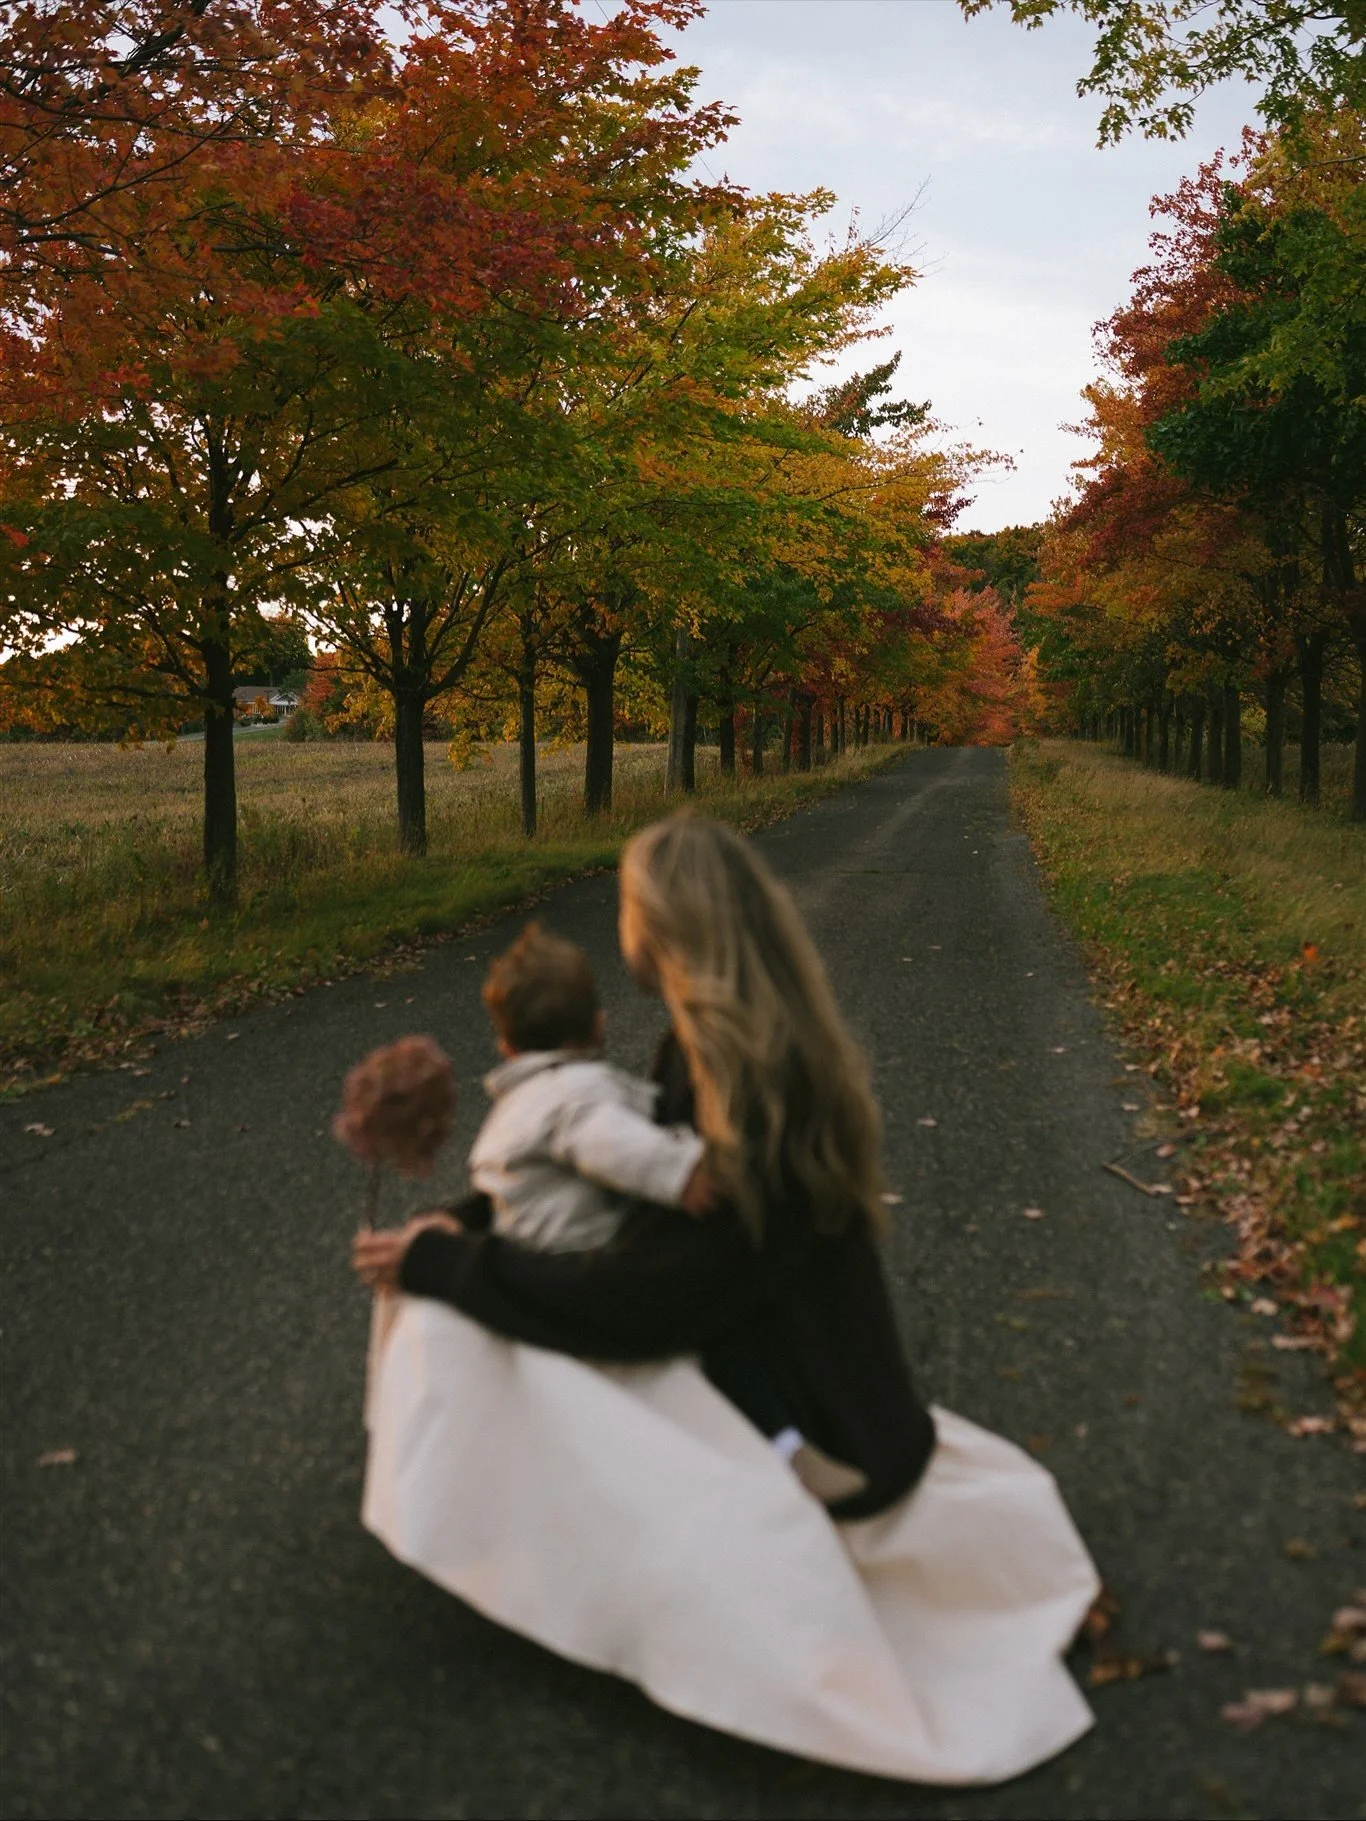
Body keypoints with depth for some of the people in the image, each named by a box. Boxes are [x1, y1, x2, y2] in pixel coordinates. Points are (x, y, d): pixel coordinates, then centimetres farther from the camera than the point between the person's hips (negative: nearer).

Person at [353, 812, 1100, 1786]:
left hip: (797, 1428, -9)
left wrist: (440, 1265, -17)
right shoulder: (713, 1047, -1)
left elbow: (625, 1300, -26)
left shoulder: (757, 1103, -28)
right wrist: (473, 1223, 6)